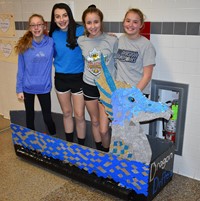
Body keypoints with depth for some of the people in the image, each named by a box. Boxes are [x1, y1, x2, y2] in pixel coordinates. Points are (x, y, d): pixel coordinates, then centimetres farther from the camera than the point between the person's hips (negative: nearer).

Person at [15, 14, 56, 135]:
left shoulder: (51, 42, -10)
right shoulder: (24, 45, -8)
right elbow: (21, 69, -3)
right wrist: (19, 89, -2)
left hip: (44, 87, -1)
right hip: (27, 87, 1)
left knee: (47, 117, 7)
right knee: (30, 116, 18)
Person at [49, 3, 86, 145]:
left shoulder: (80, 31, -12)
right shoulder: (54, 34, 1)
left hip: (78, 77, -4)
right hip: (61, 78, 4)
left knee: (79, 115, 1)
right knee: (67, 113, 16)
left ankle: (81, 146, 21)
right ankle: (69, 143, 33)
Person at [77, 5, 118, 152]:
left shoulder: (112, 40, -13)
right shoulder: (81, 41, -3)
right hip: (89, 86, 4)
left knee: (104, 129, -4)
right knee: (95, 122, 19)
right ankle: (99, 152, 41)